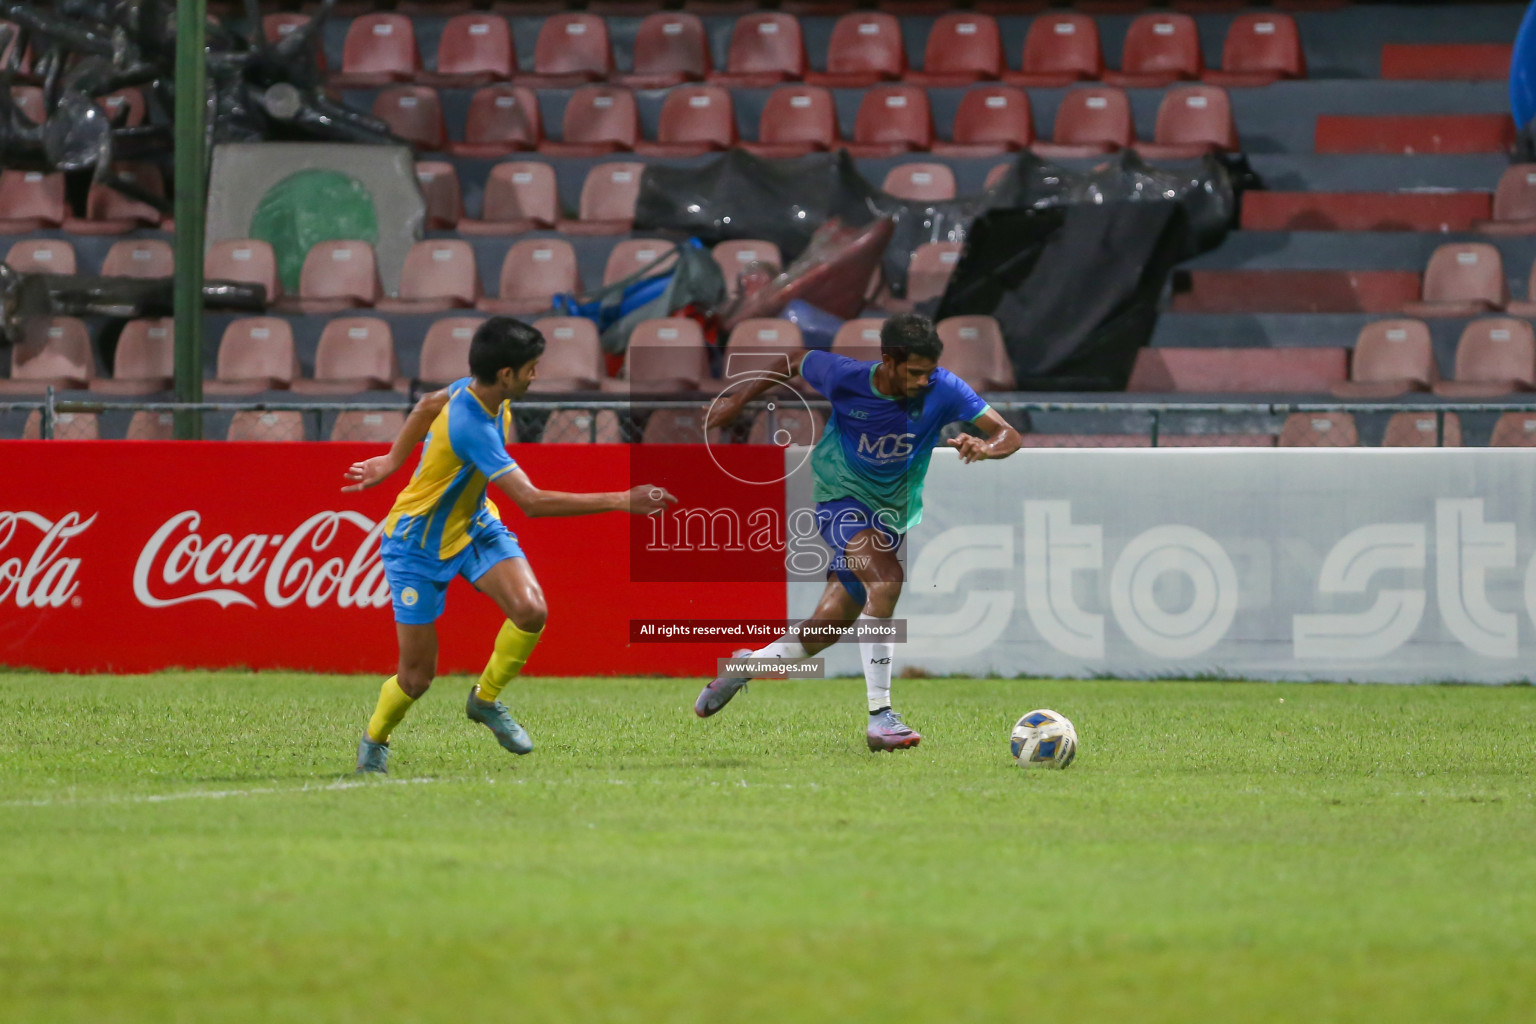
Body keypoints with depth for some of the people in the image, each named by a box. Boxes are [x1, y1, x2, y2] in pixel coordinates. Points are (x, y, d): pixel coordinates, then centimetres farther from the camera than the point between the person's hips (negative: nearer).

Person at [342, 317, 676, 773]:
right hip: (420, 543, -7)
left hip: (473, 523, 7)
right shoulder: (470, 427, -37)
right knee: (417, 677, 0)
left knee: (530, 609, -20)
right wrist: (621, 501, -39)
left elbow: (429, 405, 12)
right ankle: (374, 741, 31)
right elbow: (532, 501, -39)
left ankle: (485, 700, 5)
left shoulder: (474, 390, -11)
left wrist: (394, 460, 25)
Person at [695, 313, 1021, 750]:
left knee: (827, 629, 8)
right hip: (842, 500, -4)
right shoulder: (844, 377, -19)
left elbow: (1009, 435, -16)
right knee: (887, 579, -32)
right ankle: (879, 716, -31)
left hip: (893, 517, 4)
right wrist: (738, 400, 9)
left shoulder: (942, 390, -17)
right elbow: (796, 363, 3)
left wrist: (985, 446, -39)